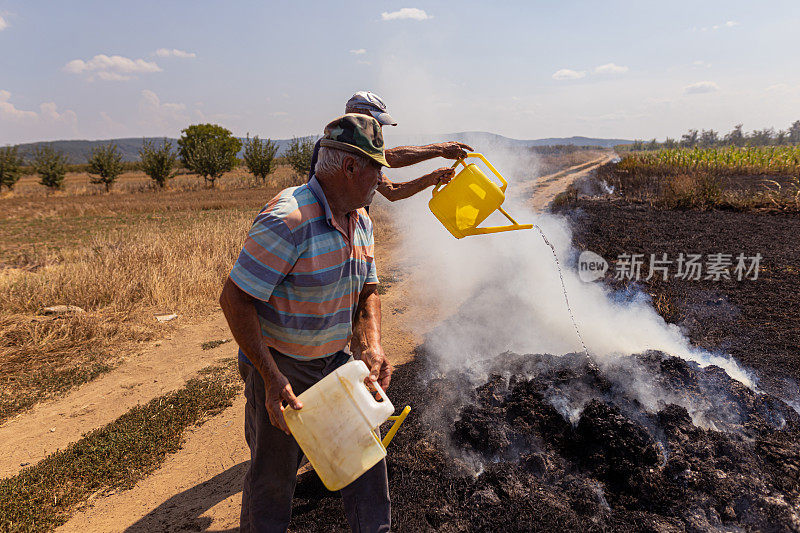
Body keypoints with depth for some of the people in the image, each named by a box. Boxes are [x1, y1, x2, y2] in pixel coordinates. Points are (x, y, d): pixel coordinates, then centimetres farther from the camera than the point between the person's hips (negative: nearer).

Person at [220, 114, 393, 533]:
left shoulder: (360, 221, 0)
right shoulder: (287, 219, -28)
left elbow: (367, 291, 7)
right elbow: (234, 299, -25)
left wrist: (371, 347, -10)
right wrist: (272, 378, -27)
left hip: (334, 360, 7)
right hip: (278, 366, -7)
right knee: (273, 476, 11)